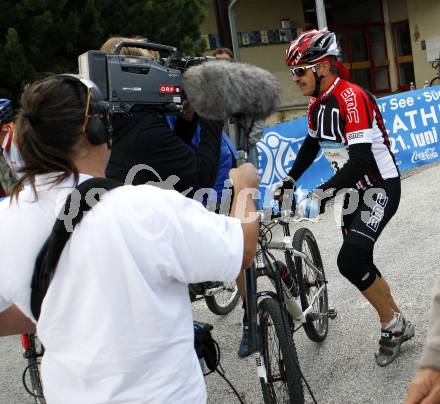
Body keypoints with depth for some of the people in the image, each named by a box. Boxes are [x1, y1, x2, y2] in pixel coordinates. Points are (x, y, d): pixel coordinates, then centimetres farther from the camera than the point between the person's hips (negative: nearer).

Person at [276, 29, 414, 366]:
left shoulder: (352, 98, -24)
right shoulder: (317, 103, 4)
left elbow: (362, 159, -31)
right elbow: (311, 146, 19)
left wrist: (323, 194, -35)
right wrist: (289, 181, 9)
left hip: (381, 186, -9)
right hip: (354, 188, 9)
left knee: (350, 261, -19)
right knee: (359, 262, 10)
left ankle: (393, 325, 3)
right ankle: (398, 323, 28)